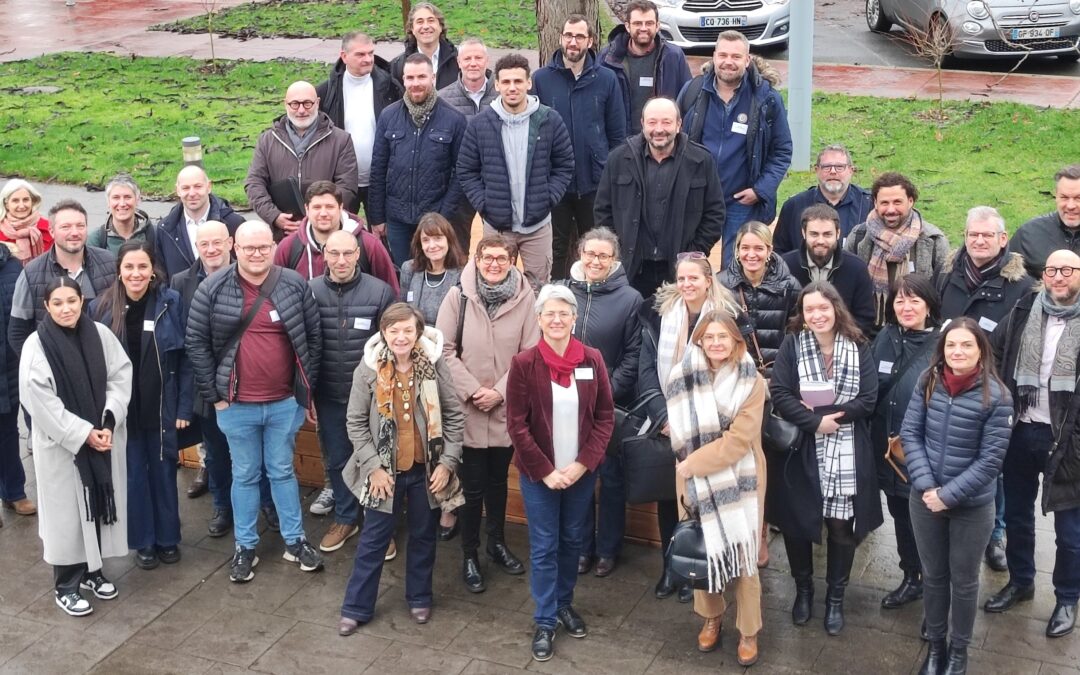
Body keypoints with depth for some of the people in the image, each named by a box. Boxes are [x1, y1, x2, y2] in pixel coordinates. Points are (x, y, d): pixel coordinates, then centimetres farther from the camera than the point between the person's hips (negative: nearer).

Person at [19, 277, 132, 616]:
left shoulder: (100, 334, -2)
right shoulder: (36, 345, -12)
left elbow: (121, 376, -2)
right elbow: (39, 401, -15)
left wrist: (109, 422, -14)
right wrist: (83, 433, -17)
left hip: (103, 437, 4)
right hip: (62, 444, -4)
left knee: (99, 503, 13)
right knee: (67, 510, 3)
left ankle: (92, 571, 30)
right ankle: (66, 585, 16)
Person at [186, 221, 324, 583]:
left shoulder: (295, 285, -5)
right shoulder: (213, 289, -8)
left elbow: (314, 338, 2)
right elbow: (196, 343, -4)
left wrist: (306, 388, 1)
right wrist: (213, 394, -5)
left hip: (285, 403, 1)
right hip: (236, 405, -1)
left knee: (282, 471, 15)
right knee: (245, 475, 12)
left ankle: (295, 540, 27)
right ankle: (245, 547, 25)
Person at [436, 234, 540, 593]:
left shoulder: (524, 298, -5)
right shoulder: (458, 297, -6)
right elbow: (444, 351, -5)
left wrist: (500, 391, -12)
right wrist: (472, 390, -12)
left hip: (507, 409, 2)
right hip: (467, 410, -1)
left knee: (498, 480, 18)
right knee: (473, 486, 4)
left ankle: (497, 543, 37)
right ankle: (469, 555, 20)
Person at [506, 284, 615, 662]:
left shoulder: (592, 360, -4)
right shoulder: (524, 364, -10)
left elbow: (605, 417, -1)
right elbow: (516, 424, -9)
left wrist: (583, 463, -10)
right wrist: (545, 471, -13)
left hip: (581, 471, 2)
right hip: (538, 473, -2)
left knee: (572, 540, 16)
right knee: (544, 546, 5)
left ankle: (565, 603, 36)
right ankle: (544, 621, 16)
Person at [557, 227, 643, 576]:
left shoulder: (630, 299, -6)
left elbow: (633, 355, -6)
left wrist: (608, 391, -13)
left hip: (611, 403, -2)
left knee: (611, 476, 10)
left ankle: (608, 548, 24)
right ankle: (581, 546, 25)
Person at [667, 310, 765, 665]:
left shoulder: (752, 382, -10)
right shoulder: (686, 379, -2)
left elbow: (738, 440, -17)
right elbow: (681, 433, 5)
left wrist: (693, 463, -17)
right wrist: (689, 467, -8)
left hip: (739, 481, -2)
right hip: (697, 480, 2)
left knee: (741, 555, 5)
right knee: (703, 550, 12)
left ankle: (748, 631, 20)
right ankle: (711, 616, 34)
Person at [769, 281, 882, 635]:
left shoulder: (859, 349, -1)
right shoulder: (791, 346, -3)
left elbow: (868, 400, -7)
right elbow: (779, 394, -10)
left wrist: (825, 412, -15)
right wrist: (816, 421, -19)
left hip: (846, 455, 0)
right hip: (800, 453, 0)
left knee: (841, 525, 6)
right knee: (797, 522, 9)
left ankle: (836, 596, 25)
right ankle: (803, 589, 31)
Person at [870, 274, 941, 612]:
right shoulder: (885, 339, 4)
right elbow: (870, 391, 8)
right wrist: (876, 439, 4)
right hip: (889, 450, 5)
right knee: (900, 516, 17)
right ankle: (910, 579, 34)